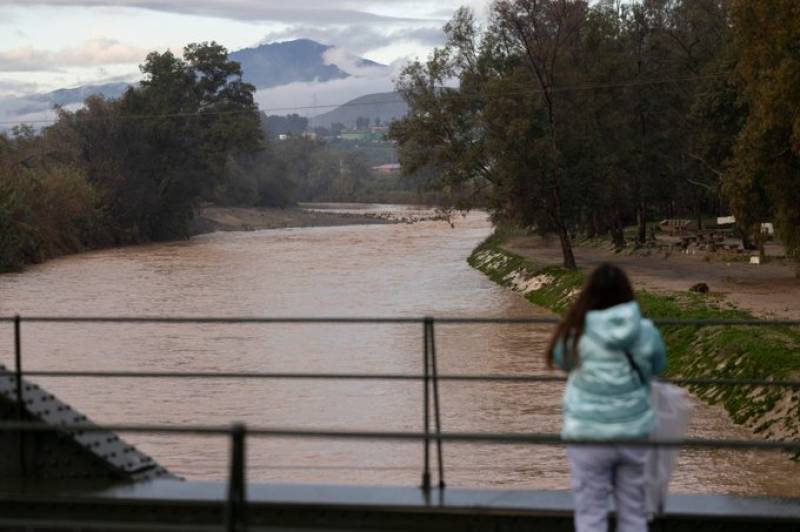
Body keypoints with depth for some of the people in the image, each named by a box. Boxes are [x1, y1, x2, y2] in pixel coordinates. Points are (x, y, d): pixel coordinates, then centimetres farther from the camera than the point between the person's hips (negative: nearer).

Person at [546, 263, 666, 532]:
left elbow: (561, 360, 8)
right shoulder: (645, 331, -8)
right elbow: (658, 366, 10)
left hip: (589, 434, -2)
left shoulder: (577, 333, -13)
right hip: (635, 431, 2)